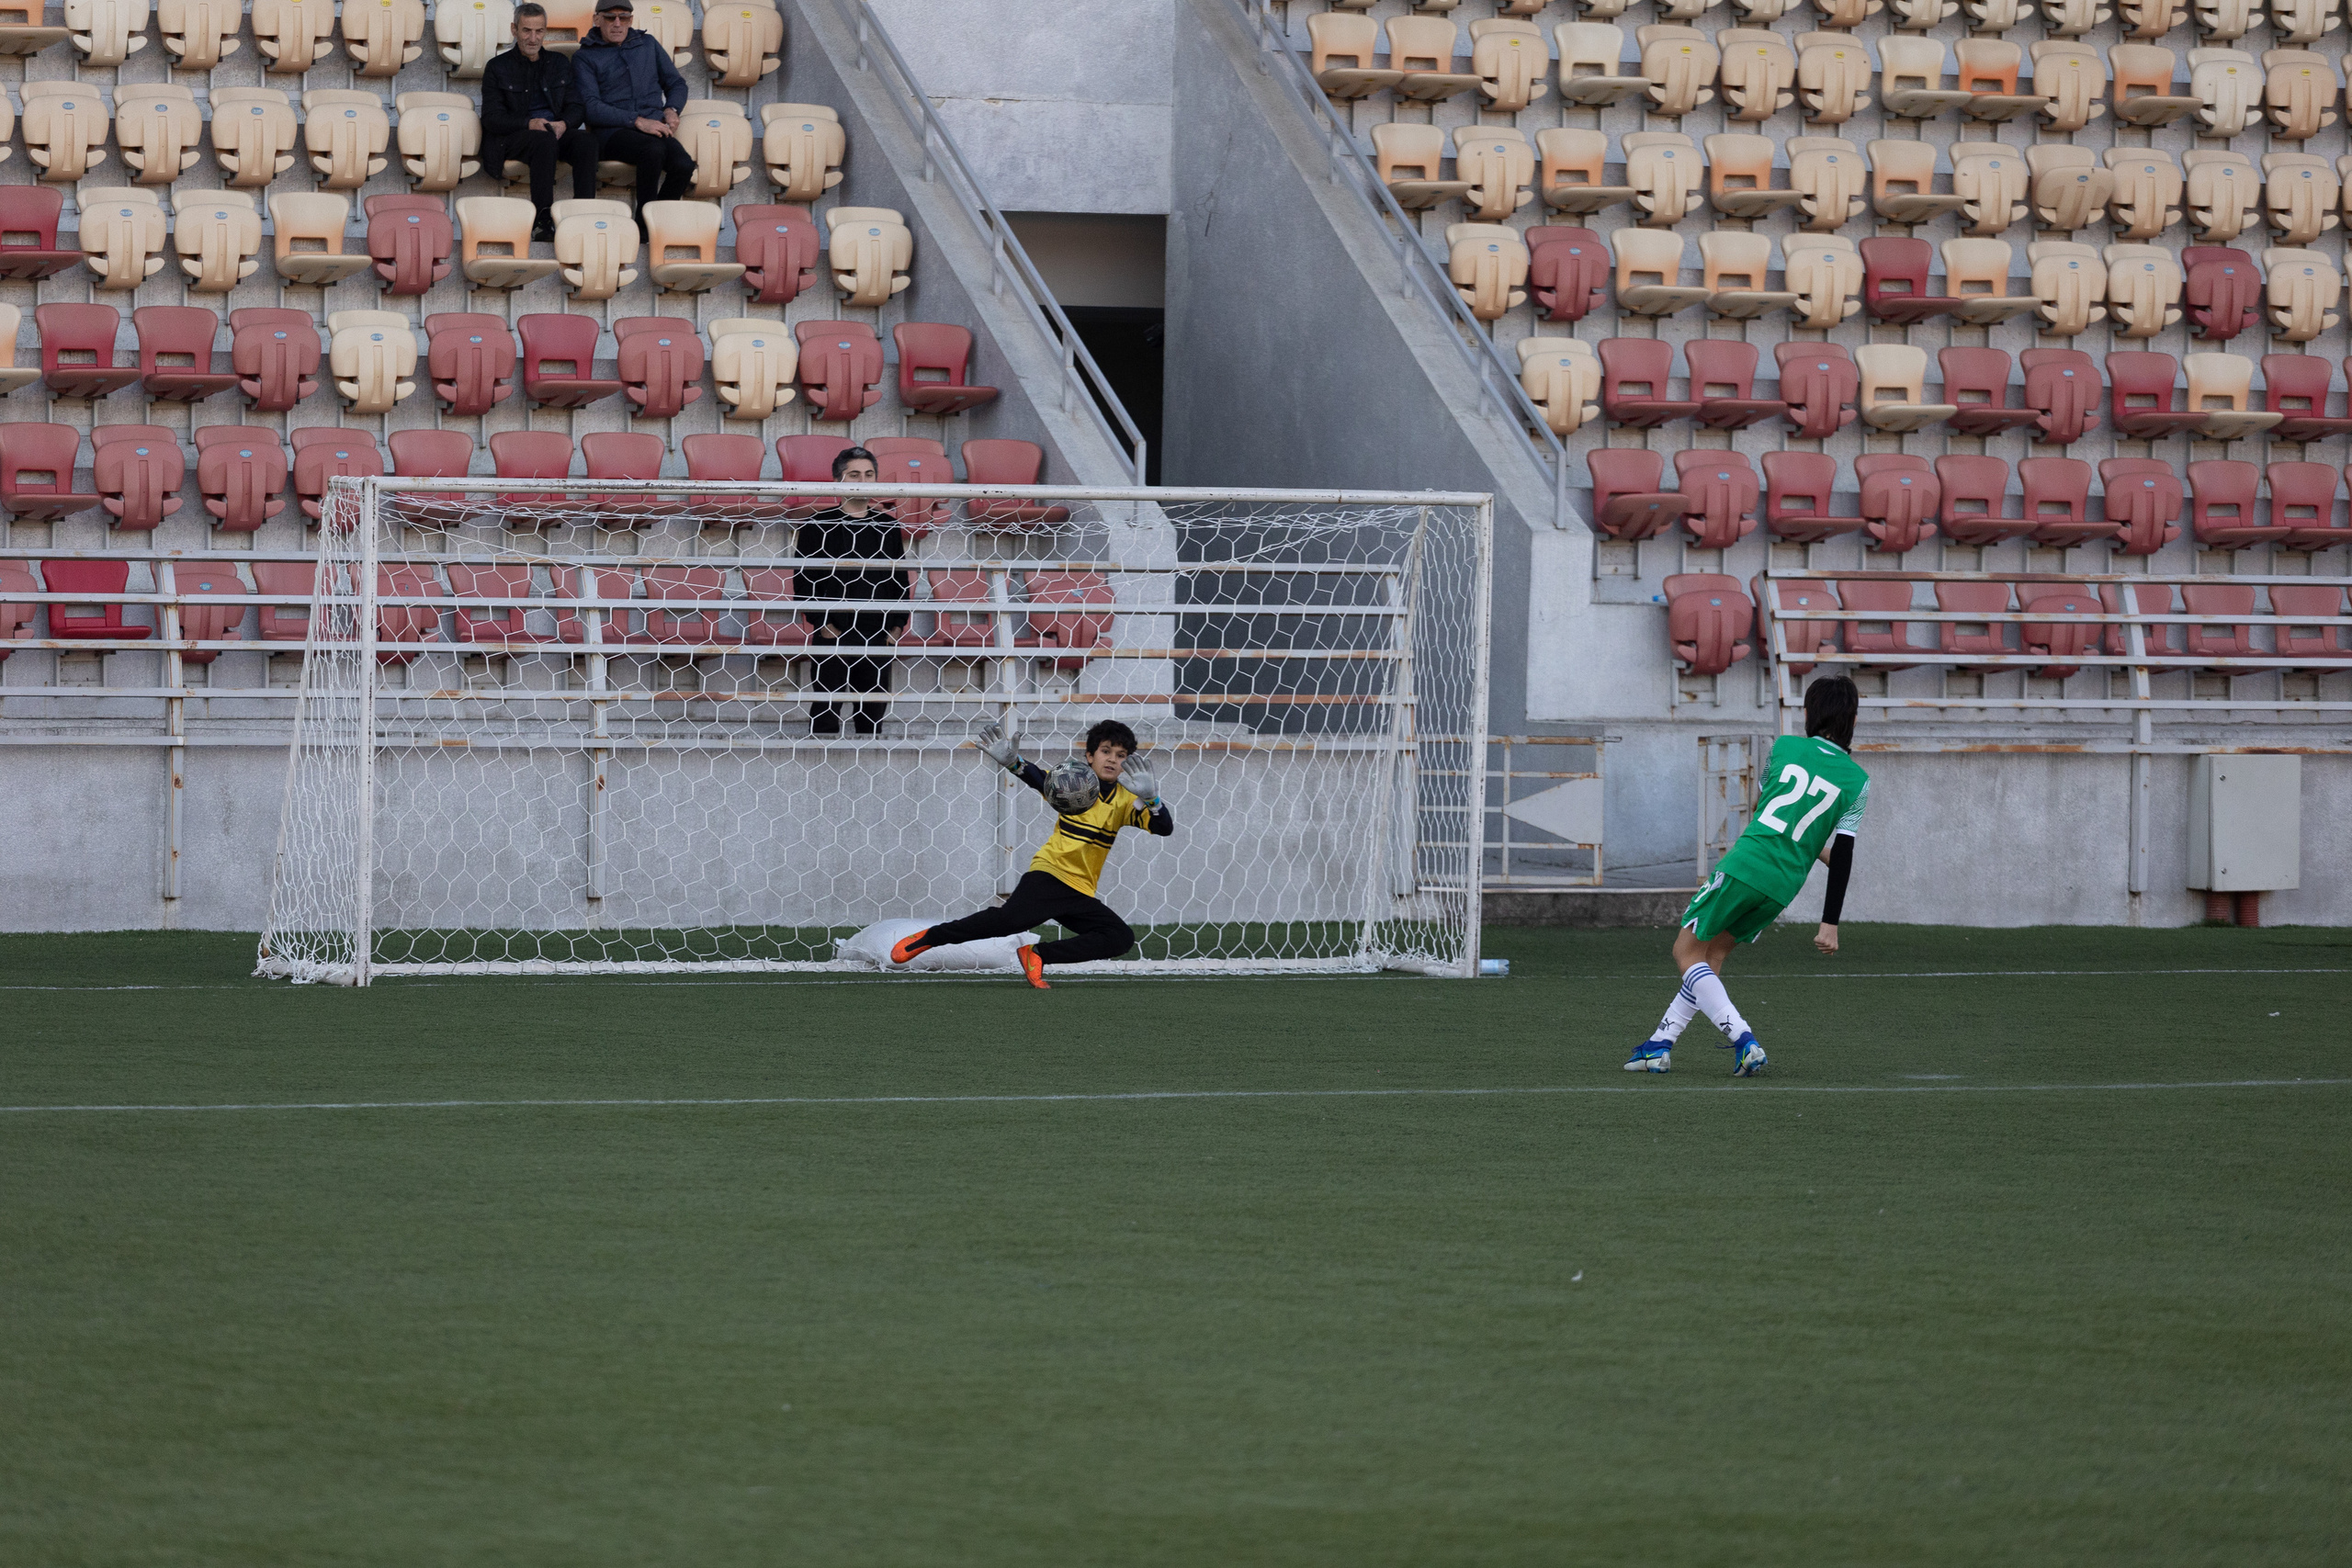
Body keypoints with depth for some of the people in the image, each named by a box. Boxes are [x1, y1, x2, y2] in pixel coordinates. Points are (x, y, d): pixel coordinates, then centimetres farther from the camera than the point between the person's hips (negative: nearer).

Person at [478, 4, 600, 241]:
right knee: (545, 139, -38)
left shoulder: (560, 63, 18)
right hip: (513, 139, -3)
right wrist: (529, 124, -20)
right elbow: (492, 118, -3)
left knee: (587, 139, -31)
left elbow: (576, 107, 13)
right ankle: (542, 221, -43)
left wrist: (564, 124, -12)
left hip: (557, 131, 3)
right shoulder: (497, 68, 7)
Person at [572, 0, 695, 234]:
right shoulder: (585, 57, 7)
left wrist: (671, 110, 4)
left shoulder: (647, 44, 21)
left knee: (683, 164, -29)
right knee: (653, 150, -37)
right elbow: (591, 107, -5)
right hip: (613, 133, -4)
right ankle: (645, 223, -26)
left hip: (654, 127, 4)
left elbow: (676, 83, 27)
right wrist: (637, 121, -15)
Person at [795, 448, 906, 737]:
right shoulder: (818, 526, 1)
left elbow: (900, 580, 15)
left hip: (877, 636, 3)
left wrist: (895, 624, 4)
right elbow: (804, 579, -2)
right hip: (831, 633, -3)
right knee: (826, 712, -4)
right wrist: (821, 623, -10)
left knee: (873, 713, 4)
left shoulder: (888, 528, 12)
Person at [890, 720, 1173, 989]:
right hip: (1049, 874, -4)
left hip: (1081, 894, 4)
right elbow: (1035, 776, -15)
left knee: (1122, 938, -18)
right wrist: (1011, 761, -38)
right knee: (1011, 918, -30)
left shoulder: (1125, 800, 8)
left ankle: (1038, 955, -15)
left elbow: (1164, 828, -3)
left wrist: (1149, 797, -24)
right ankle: (928, 938, -15)